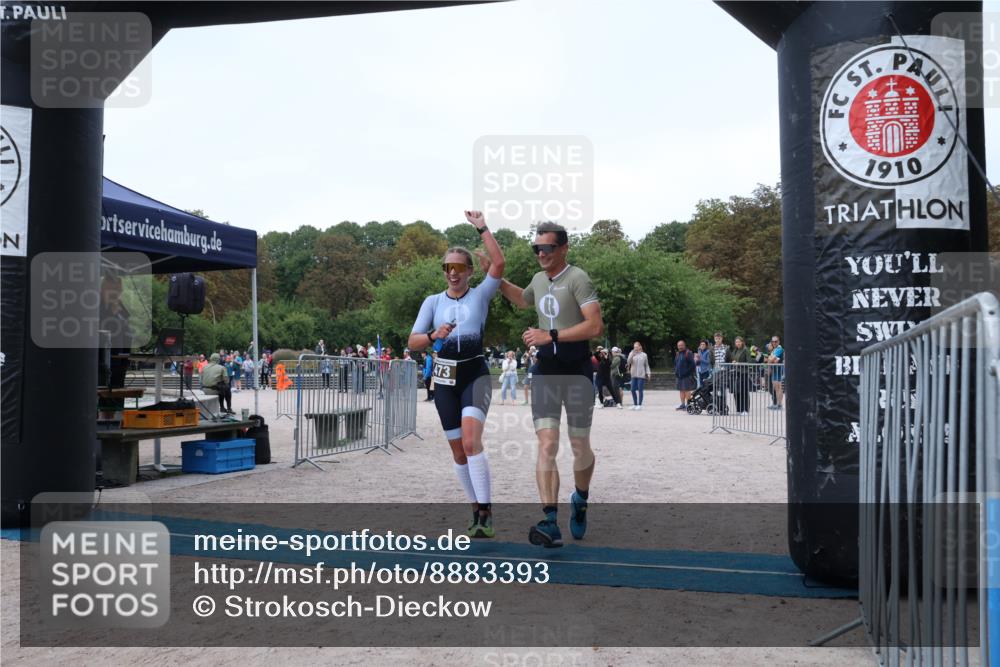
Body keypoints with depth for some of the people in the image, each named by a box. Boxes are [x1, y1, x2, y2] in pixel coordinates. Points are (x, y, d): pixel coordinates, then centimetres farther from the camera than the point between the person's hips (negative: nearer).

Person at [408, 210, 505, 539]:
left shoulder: (480, 295, 2)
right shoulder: (433, 301, 8)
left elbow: (498, 264, -13)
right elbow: (412, 342, 3)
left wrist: (482, 228, -11)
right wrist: (433, 336, -17)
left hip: (475, 374, -3)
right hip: (445, 379, 4)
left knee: (471, 441, -22)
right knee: (458, 450, 8)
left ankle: (485, 512, -19)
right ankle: (478, 509, 22)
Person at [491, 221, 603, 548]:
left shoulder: (577, 278, -11)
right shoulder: (539, 279, 12)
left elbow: (595, 326, -21)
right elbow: (522, 299, 37)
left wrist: (550, 335, -20)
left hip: (576, 370, -5)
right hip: (545, 370, 5)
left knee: (580, 447, 8)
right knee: (546, 445, -10)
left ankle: (580, 501, 36)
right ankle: (550, 523, -15)